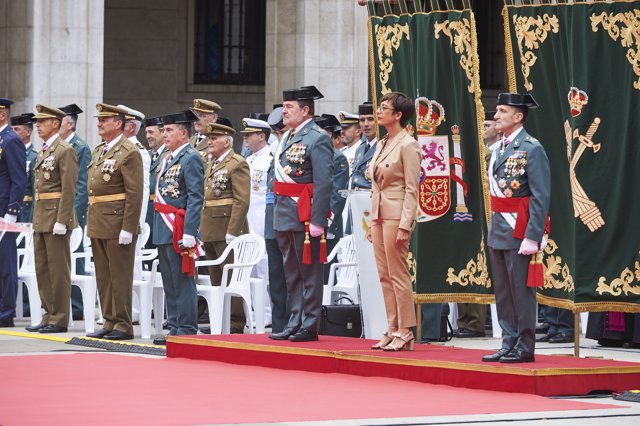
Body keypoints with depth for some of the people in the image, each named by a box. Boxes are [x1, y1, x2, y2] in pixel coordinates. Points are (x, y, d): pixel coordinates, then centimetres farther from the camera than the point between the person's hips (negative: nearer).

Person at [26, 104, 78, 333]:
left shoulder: (65, 151, -11)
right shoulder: (43, 151, 17)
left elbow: (69, 189, -17)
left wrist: (61, 221, -21)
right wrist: (37, 219, 17)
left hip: (56, 217, -9)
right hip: (41, 218, 9)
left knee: (58, 270, -4)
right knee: (42, 269, 11)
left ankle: (59, 319, 0)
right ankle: (49, 316, 17)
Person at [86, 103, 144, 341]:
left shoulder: (129, 153, -12)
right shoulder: (98, 151, 16)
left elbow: (135, 194, -16)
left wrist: (127, 229, -20)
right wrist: (91, 223, 16)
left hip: (117, 225, -9)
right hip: (98, 225, 9)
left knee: (120, 277, -3)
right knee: (103, 277, 12)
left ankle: (123, 326, 2)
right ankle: (109, 323, 19)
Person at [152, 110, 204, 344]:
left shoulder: (191, 159, -10)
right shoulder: (167, 159, 18)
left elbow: (196, 198, -16)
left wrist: (188, 233, -21)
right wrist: (157, 228, 19)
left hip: (179, 231, -9)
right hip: (164, 231, 9)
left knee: (183, 282, -6)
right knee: (170, 283, 12)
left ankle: (187, 330, -3)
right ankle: (175, 329, 17)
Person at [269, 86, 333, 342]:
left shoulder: (318, 139, -10)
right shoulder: (286, 138, 17)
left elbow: (324, 183, -17)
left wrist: (317, 220, -22)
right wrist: (277, 214, 17)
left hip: (306, 215, -9)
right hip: (284, 215, 9)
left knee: (310, 272, -3)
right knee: (292, 273, 12)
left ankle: (310, 326, 1)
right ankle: (296, 323, 19)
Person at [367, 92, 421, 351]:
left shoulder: (408, 145, -10)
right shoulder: (382, 145, 16)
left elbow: (412, 189, -13)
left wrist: (404, 225, -18)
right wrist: (372, 223, 16)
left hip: (396, 215, -9)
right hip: (379, 215, 9)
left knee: (398, 274, -7)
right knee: (384, 275, 8)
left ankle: (405, 334, -3)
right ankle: (393, 330, 13)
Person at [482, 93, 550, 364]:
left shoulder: (532, 149, -10)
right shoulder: (498, 149, 14)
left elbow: (541, 197, -15)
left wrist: (532, 237, -19)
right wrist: (492, 229, 16)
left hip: (519, 231, -8)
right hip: (497, 230, 8)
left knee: (521, 291, -3)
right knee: (503, 292, 11)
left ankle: (525, 348, 2)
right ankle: (509, 344, 18)